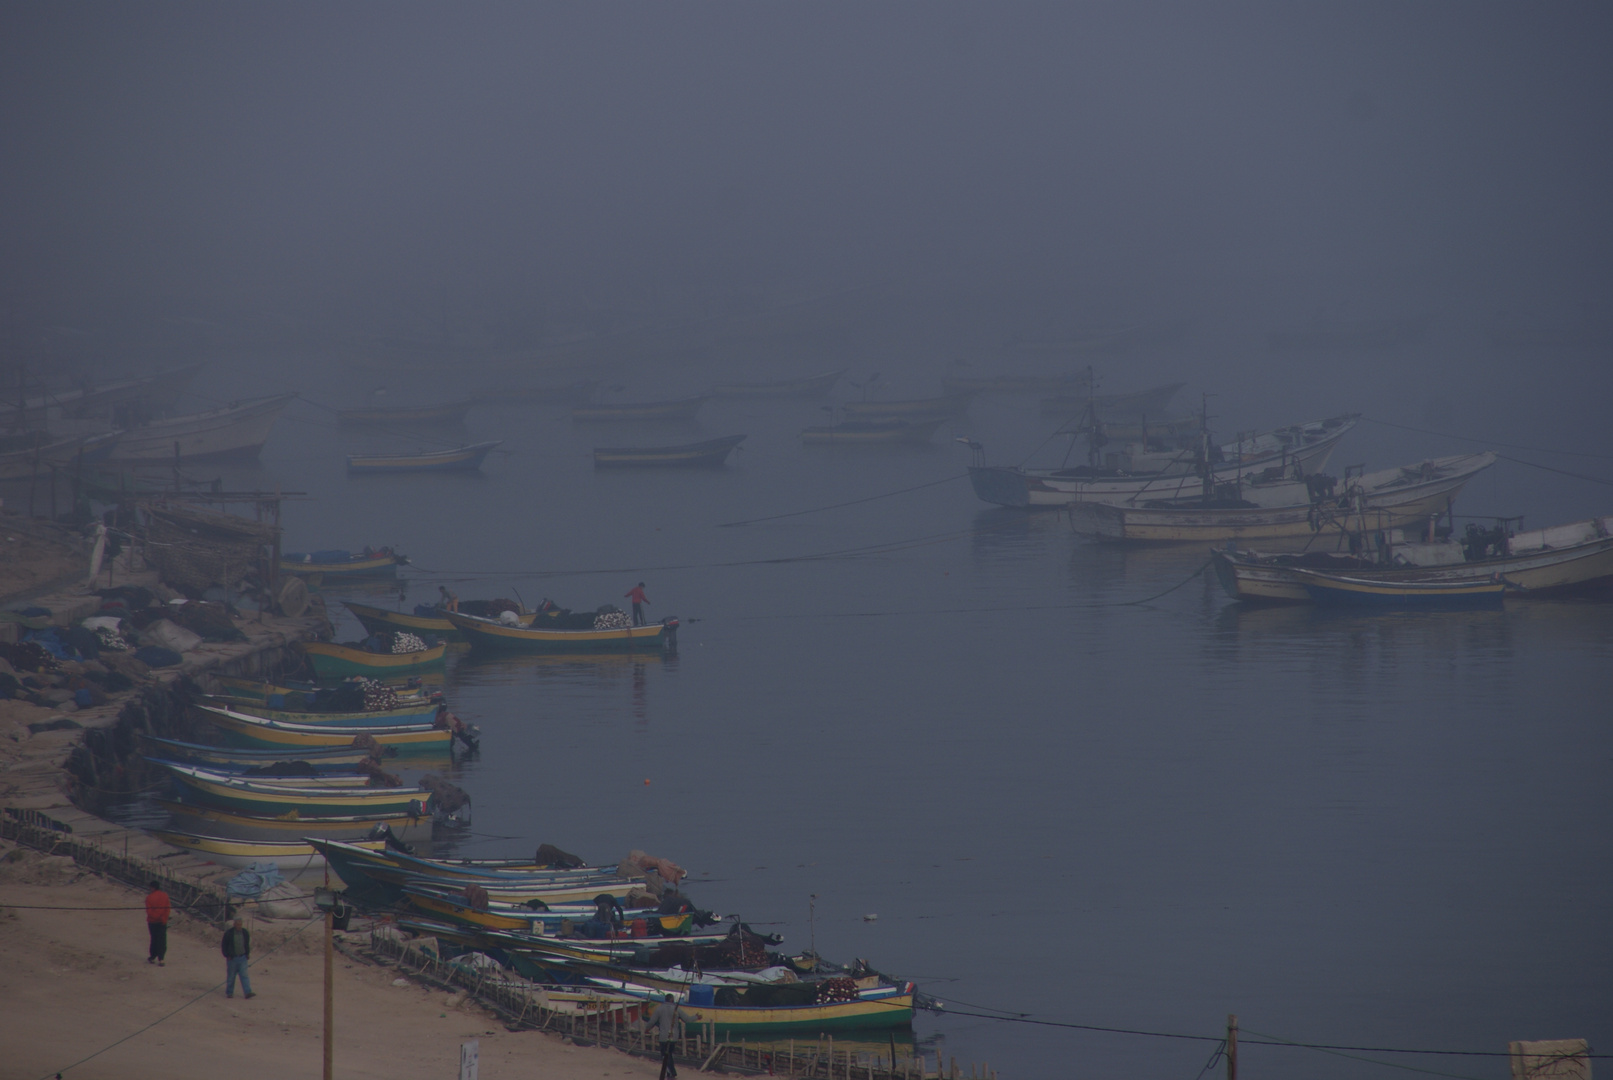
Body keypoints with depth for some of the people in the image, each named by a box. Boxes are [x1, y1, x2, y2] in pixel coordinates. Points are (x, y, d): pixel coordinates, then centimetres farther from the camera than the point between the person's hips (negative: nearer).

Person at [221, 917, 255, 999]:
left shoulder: (245, 933, 4)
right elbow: (224, 945, -1)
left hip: (242, 958, 2)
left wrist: (247, 954, 9)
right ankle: (229, 993, 16)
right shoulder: (228, 933, -7)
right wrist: (227, 955, -7)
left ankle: (247, 993, -11)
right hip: (232, 958, -2)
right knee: (231, 976, 5)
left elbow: (247, 945, 17)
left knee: (244, 975, -5)